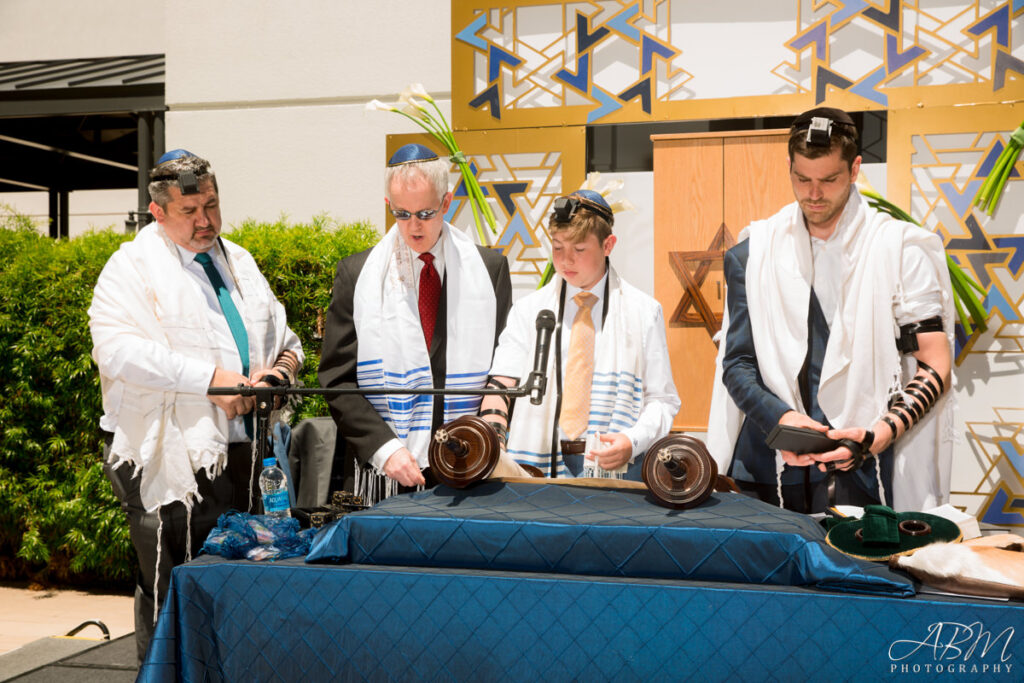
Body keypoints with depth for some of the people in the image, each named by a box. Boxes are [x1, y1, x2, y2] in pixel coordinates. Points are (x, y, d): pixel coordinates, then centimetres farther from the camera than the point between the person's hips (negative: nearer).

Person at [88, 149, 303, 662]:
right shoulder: (132, 267, -3)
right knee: (171, 595, -1)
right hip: (172, 460, -6)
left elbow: (285, 341, 25)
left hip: (244, 454, 6)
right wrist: (210, 379, -21)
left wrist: (282, 366, 0)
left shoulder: (238, 263, 18)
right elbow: (117, 349, -19)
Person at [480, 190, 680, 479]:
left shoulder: (643, 312, 8)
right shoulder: (528, 311, 11)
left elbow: (662, 399, 7)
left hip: (617, 466, -1)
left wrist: (633, 441, -12)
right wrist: (492, 433, -21)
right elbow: (501, 382, -1)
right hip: (541, 464, 1)